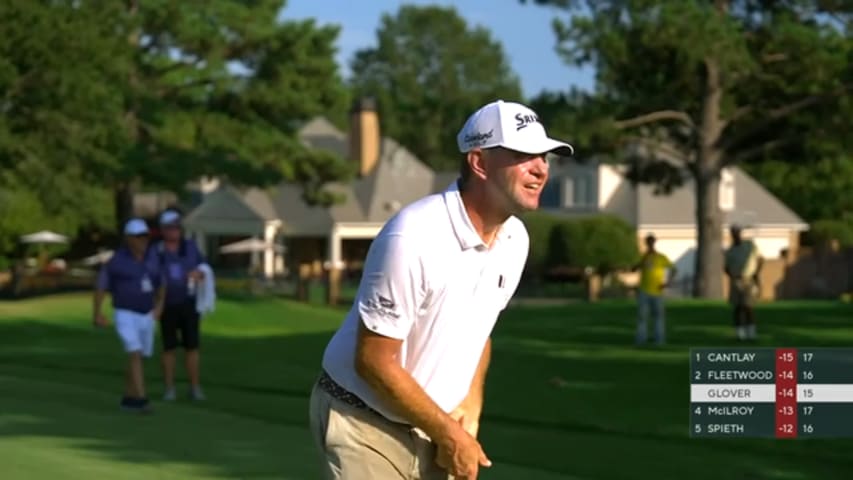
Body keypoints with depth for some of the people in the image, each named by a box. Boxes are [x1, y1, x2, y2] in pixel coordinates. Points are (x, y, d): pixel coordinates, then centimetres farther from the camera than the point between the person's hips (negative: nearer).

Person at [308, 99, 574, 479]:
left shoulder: (514, 240, 0)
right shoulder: (412, 238, -25)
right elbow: (374, 362, -22)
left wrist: (470, 406, 0)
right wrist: (449, 434, -15)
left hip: (434, 424, 7)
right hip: (365, 422, -7)